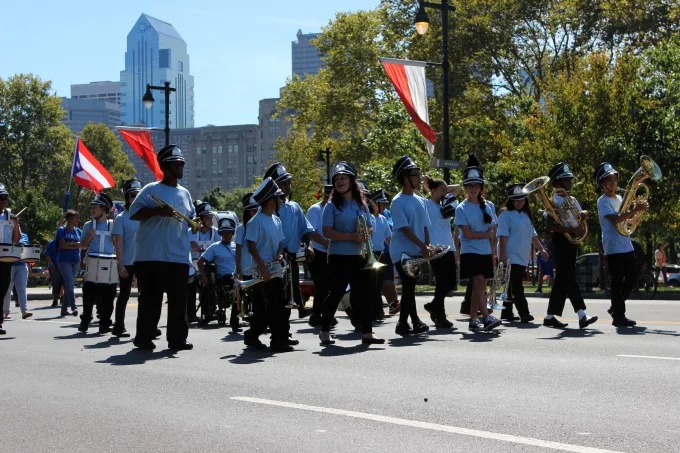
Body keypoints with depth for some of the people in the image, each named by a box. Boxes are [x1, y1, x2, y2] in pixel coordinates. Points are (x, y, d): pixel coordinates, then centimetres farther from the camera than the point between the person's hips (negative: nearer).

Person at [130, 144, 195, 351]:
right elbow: (133, 212, -8)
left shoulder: (185, 193, 18)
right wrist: (158, 211, -19)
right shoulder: (151, 190, -2)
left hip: (179, 256, 6)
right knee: (150, 299, -1)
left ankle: (177, 338, 11)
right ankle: (144, 338, 7)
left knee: (179, 300, 5)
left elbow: (191, 217, 26)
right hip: (152, 256, -6)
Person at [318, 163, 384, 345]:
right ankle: (324, 331, 14)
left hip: (359, 256, 5)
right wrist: (352, 237, -20)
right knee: (336, 294, 0)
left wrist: (366, 235, -7)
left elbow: (370, 228, 17)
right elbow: (327, 232, -13)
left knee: (363, 293, 4)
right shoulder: (332, 206, -4)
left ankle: (367, 333, 9)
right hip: (339, 257, -5)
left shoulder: (361, 204, 11)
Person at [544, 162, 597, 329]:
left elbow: (582, 215, 16)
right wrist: (571, 229, -24)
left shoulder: (572, 200, 16)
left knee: (562, 279, 9)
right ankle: (582, 316, -18)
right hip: (561, 240, -9)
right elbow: (551, 226, -16)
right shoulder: (554, 201, -9)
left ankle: (550, 316, 14)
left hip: (572, 240, 9)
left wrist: (583, 214, -7)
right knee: (568, 278, -12)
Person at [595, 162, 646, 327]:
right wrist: (635, 210, -25)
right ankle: (618, 316, 0)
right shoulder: (603, 201, -9)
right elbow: (615, 219, -23)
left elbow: (627, 218, 20)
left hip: (626, 245, 8)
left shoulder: (620, 199, 16)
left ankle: (616, 307, 24)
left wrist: (637, 209, 1)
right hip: (614, 247, -8)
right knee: (618, 281, -6)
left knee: (632, 276, 10)